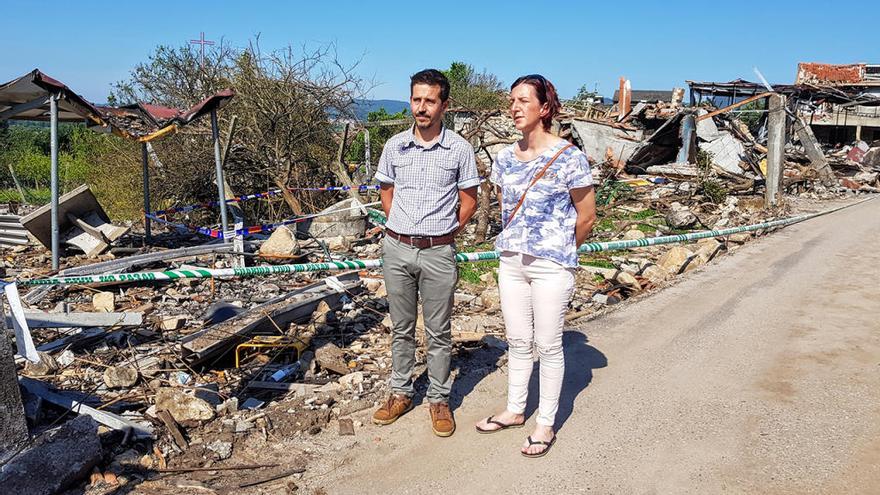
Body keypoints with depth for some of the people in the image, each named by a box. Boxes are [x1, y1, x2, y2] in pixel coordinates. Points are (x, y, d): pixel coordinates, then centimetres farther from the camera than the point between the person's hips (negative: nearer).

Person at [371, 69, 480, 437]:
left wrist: (444, 233, 2)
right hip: (396, 248, 3)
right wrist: (400, 230, 9)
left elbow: (469, 200, 4)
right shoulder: (394, 146, 3)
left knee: (439, 333, 7)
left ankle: (439, 400, 22)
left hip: (438, 253, -2)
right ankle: (400, 393, 29)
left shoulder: (459, 149, -5)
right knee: (401, 328, 14)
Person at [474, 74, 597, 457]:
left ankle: (546, 424, 20)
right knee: (517, 342, 16)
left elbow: (586, 216, -5)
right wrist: (518, 242, 15)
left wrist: (560, 250, 5)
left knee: (548, 346, 5)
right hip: (512, 262, 6)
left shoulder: (568, 157, -13)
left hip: (551, 266, -5)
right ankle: (515, 411, 32)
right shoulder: (504, 158, 5)